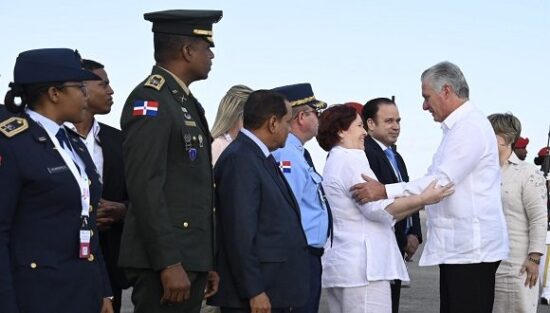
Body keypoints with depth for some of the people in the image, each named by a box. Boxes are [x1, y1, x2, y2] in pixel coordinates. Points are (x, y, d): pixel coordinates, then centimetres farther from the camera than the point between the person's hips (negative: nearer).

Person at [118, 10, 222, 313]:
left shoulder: (186, 103, 18)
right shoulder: (150, 100, -11)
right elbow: (145, 187, -19)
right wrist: (168, 263, -23)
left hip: (189, 259, 9)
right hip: (165, 265, -9)